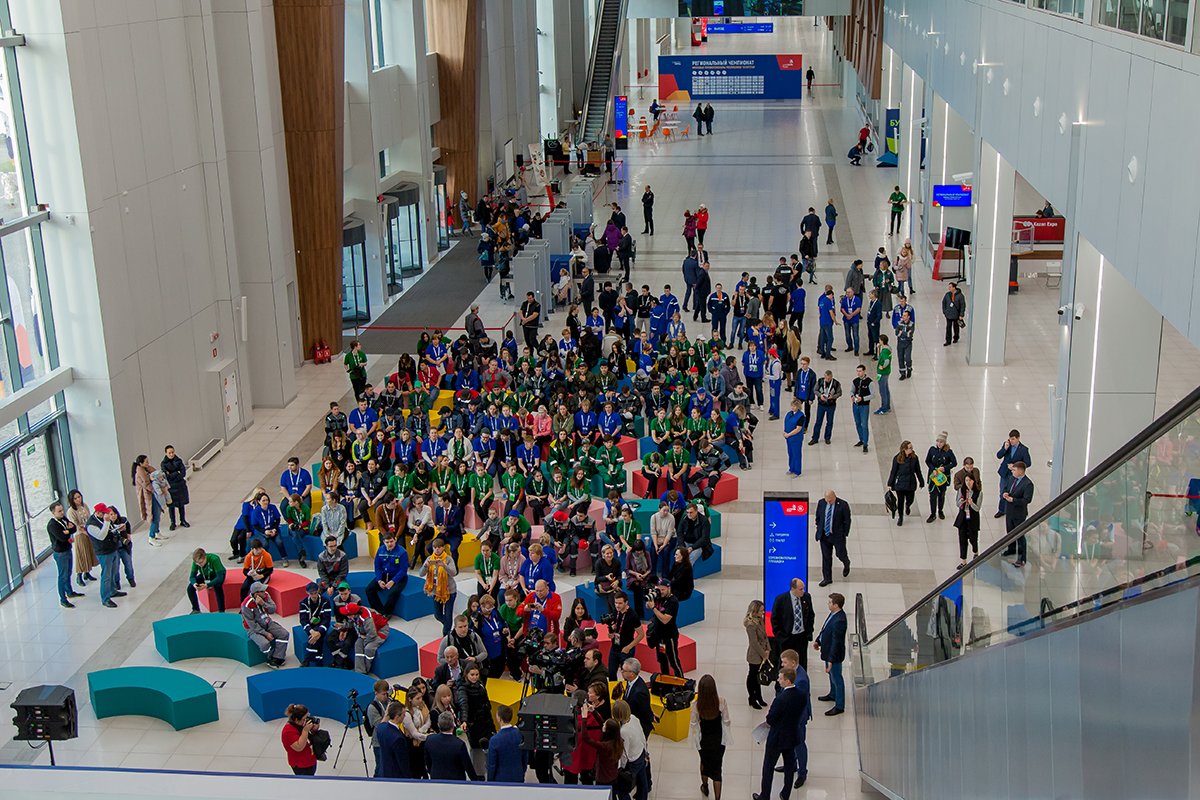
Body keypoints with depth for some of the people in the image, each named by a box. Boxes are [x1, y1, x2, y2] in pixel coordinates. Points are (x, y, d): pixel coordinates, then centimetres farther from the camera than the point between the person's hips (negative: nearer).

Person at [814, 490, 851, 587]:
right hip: (824, 535, 3)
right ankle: (827, 578, 19)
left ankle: (846, 564, 48)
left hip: (838, 535, -3)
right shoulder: (821, 503, -5)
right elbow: (818, 517, 9)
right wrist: (819, 530, 8)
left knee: (840, 554, 12)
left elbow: (847, 520, -6)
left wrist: (844, 534, -6)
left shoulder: (843, 505, -16)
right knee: (826, 557, 8)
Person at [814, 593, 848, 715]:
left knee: (836, 678, 4)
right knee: (831, 674, 29)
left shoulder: (839, 621, -34)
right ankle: (833, 695, 51)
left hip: (835, 654, -10)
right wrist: (818, 640, 14)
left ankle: (839, 706, 18)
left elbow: (836, 642, -31)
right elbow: (825, 629, 14)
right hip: (828, 649, 10)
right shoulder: (834, 614, -3)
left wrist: (830, 660, -29)